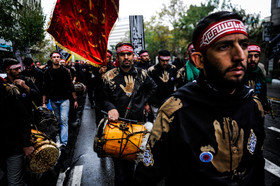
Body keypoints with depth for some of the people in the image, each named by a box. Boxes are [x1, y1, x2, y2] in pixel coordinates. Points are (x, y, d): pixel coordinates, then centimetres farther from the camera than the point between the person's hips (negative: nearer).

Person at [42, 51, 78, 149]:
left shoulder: (65, 71, 3)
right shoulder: (48, 72, 4)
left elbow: (71, 86, 6)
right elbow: (45, 89, 6)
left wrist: (75, 100, 4)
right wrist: (44, 102, 1)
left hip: (64, 99, -2)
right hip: (53, 100, 2)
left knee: (64, 120, -10)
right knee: (57, 121, 11)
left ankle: (64, 142, -10)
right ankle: (57, 140, 26)